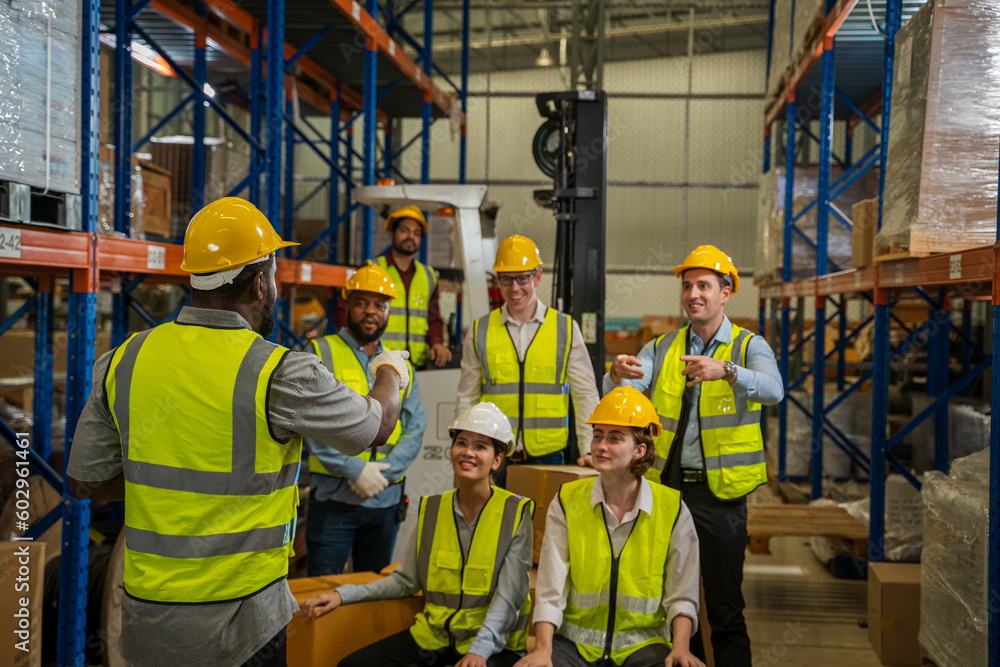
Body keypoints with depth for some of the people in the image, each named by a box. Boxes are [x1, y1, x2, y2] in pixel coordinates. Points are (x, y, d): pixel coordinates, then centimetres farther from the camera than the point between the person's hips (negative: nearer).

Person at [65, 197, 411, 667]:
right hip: (239, 619, -5)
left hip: (144, 613, 5)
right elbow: (377, 426, 0)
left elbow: (86, 480, 6)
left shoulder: (124, 360, -2)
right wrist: (391, 373, 22)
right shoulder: (280, 373, -16)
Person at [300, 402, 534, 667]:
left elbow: (509, 596, -10)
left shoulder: (515, 513, -4)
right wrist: (343, 595, 2)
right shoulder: (431, 509, 9)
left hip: (494, 642, -5)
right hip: (433, 635, 5)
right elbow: (405, 580, 12)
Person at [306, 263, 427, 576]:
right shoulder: (322, 354, -1)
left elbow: (415, 428, 5)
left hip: (387, 499, 4)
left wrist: (383, 471, -11)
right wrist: (356, 470, -17)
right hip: (333, 496, -4)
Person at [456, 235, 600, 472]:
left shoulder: (566, 328, 5)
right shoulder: (480, 332, 7)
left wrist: (588, 450, -2)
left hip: (548, 456, 0)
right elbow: (467, 399, 11)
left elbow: (585, 395, 7)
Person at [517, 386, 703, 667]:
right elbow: (551, 592, -3)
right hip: (575, 643, 1)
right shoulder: (567, 502, 1)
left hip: (642, 644, 0)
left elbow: (681, 596, 1)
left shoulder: (672, 509, 0)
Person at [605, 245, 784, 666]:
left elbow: (773, 390, -21)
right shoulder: (661, 349, 10)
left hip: (720, 492, -3)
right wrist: (618, 373, -28)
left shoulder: (748, 346, 0)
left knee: (725, 608, 0)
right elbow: (617, 395, -4)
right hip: (667, 486, 4)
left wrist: (725, 371, -39)